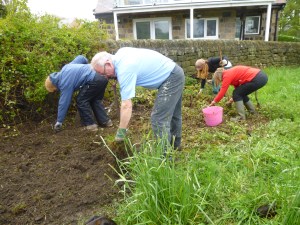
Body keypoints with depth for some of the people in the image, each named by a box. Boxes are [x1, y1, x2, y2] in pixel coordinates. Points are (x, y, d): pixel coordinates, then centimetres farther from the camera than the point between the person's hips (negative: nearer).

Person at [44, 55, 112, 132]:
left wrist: (59, 122, 8)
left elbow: (64, 103, -1)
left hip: (94, 80, -10)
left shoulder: (65, 83, -3)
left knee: (81, 101, 6)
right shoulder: (65, 68, 20)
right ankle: (105, 121, 21)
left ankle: (90, 124, 7)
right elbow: (80, 58, 26)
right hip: (102, 77, 10)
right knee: (94, 100, 22)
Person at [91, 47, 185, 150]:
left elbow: (127, 106, -27)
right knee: (172, 113, 20)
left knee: (159, 118, -12)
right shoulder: (120, 52, 1)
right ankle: (175, 144, 37)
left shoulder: (124, 70, -26)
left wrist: (121, 132, -19)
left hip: (171, 78, -10)